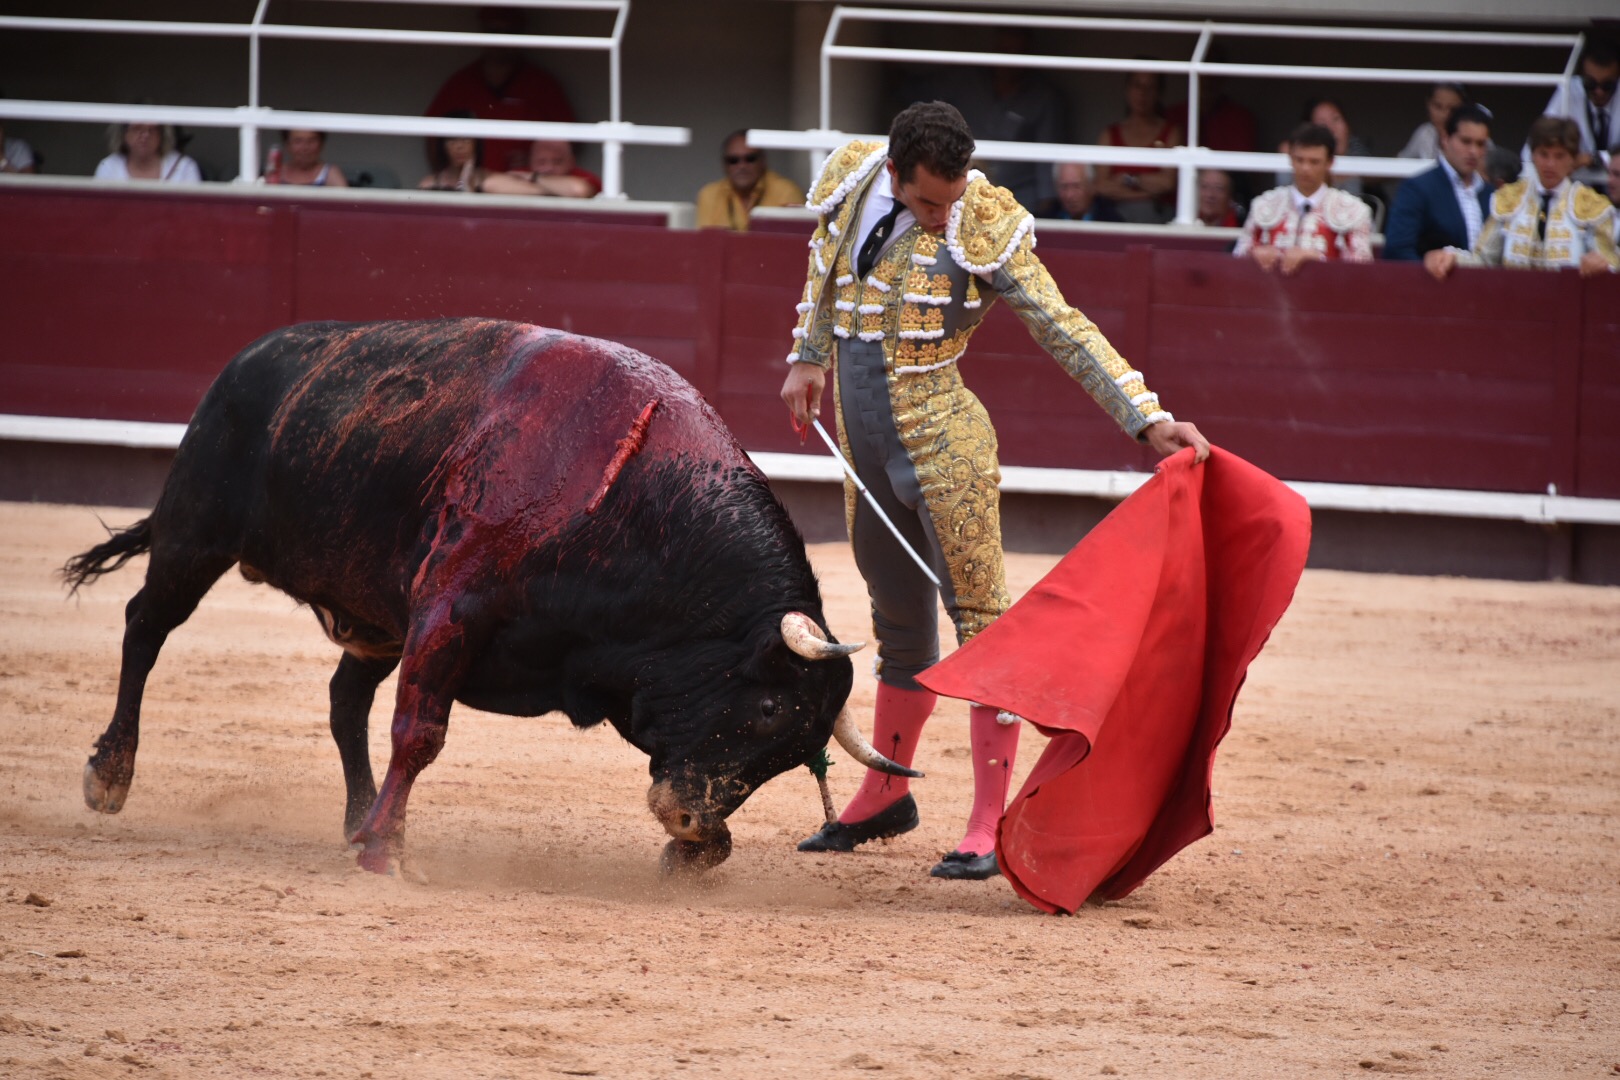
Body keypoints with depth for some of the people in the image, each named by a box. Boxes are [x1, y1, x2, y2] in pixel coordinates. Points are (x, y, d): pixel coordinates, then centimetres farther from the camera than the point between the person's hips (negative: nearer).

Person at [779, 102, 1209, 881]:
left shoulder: (982, 228, -15)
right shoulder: (851, 184, -2)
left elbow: (1063, 331, -12)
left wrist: (1147, 419, -17)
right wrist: (809, 357, 26)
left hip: (944, 453, -5)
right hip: (866, 458, 5)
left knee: (981, 621, -7)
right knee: (901, 632, 19)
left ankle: (991, 827, -6)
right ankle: (884, 798, 34)